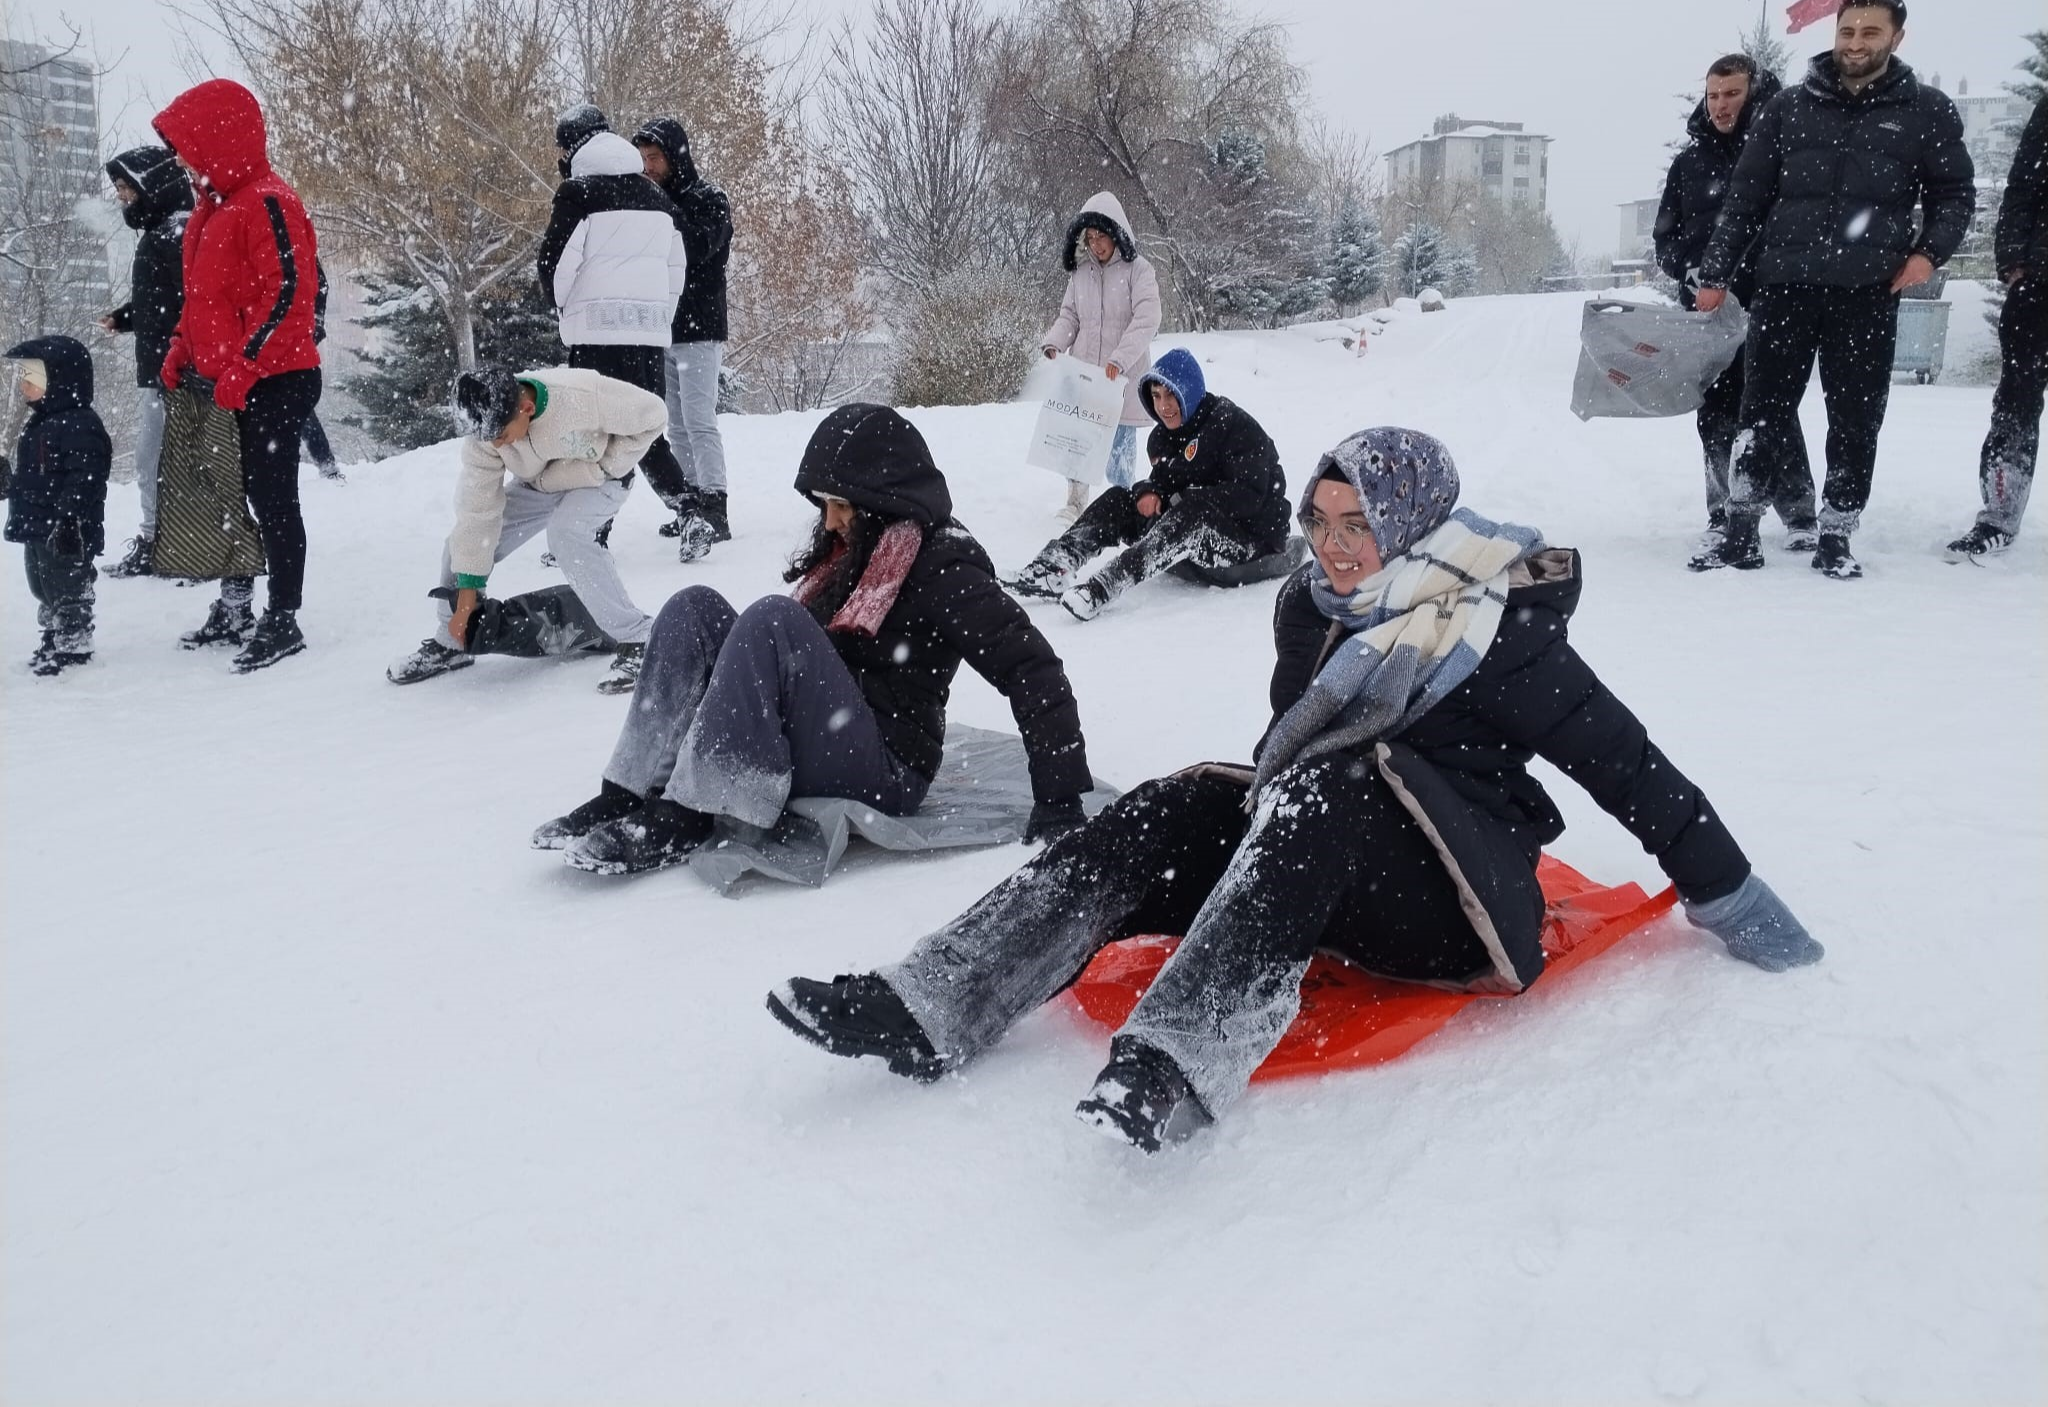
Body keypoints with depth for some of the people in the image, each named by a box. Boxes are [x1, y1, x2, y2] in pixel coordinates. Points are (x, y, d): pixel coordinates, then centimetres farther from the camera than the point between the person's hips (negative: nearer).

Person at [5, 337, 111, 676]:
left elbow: (82, 479, -25)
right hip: (36, 528, 10)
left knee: (68, 589, -2)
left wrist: (69, 517, -29)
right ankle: (54, 641, 30)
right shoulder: (38, 424, 14)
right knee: (45, 589, 18)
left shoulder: (80, 425, -18)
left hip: (64, 532, -10)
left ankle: (73, 646, 7)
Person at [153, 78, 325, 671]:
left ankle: (283, 620, 2)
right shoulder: (213, 208, 16)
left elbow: (288, 291, -20)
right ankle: (234, 610, 26)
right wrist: (181, 350, 12)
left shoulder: (267, 202, -13)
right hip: (226, 386, 10)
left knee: (271, 500, -5)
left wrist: (242, 366, -21)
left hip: (272, 382, -10)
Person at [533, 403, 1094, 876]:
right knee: (695, 607, -7)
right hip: (809, 747, 8)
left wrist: (1060, 801, -20)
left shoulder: (943, 562, -10)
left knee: (772, 618, -28)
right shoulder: (851, 548, 14)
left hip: (884, 771, -8)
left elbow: (1033, 670, -15)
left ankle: (685, 818, -26)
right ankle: (632, 794, -17)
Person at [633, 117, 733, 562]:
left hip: (698, 329, -7)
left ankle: (714, 511, -20)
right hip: (660, 329, 7)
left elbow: (700, 248, -21)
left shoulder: (710, 199, -4)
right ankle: (693, 504, 15)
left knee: (699, 420, -15)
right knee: (677, 426, 9)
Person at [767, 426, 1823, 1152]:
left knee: (1327, 794, -35)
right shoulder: (1313, 608, 6)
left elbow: (1628, 766, -9)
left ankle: (1169, 1071, -52)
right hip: (1336, 887, 6)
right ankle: (925, 1011, -29)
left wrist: (1732, 902, -5)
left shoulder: (1496, 634, -12)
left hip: (1469, 907, -6)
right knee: (1162, 815, -18)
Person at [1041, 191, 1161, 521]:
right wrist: (1054, 343, -6)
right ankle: (1075, 502, 18)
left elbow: (1146, 321, -14)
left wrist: (1120, 359, -24)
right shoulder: (1081, 271, 7)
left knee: (1119, 445, 0)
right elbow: (1069, 316, 14)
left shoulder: (1138, 269, -6)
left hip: (1122, 378, -4)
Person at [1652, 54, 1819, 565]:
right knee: (1717, 414, 4)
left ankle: (1799, 515, 4)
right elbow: (1665, 237, 14)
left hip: (1768, 303, -3)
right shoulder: (1690, 161, 13)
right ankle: (1725, 516, 13)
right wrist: (1689, 269, -4)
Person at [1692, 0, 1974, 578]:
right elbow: (1745, 196, 9)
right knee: (1764, 412, 1)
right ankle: (1740, 534, 8)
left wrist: (1930, 251, -5)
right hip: (1785, 285, 0)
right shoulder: (1789, 107, 7)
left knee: (1856, 421, 3)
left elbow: (1955, 192, 13)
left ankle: (1835, 540, 13)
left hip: (1869, 293, 0)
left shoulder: (1927, 110, 6)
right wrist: (1715, 275, 6)